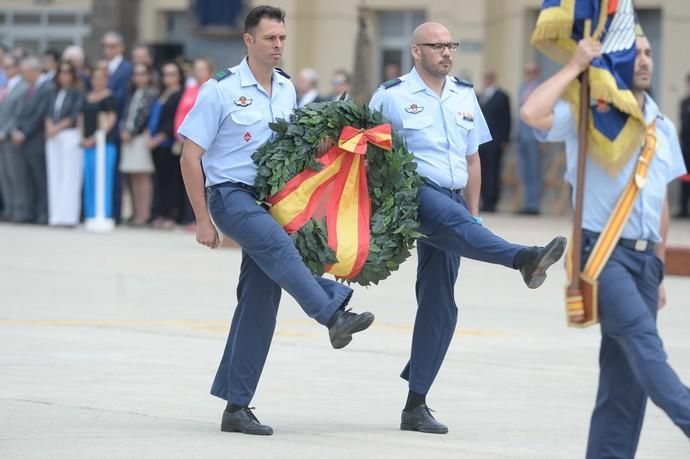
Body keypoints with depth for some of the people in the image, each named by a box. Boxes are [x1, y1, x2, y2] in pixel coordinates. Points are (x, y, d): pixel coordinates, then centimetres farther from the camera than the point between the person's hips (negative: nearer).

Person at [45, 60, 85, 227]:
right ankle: (56, 216, 4)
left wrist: (58, 127, -12)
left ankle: (68, 215, -11)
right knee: (55, 177, 3)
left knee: (70, 177, -8)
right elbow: (50, 113, 12)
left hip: (71, 136, -6)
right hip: (53, 138, 7)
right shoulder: (56, 94, 18)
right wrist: (50, 126, -7)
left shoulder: (78, 93, -1)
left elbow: (75, 115, -10)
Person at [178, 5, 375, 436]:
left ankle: (236, 406, 4)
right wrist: (203, 220, -9)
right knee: (277, 243, -35)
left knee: (261, 300, 0)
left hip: (271, 197, 5)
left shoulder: (288, 89, 11)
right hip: (231, 194, -5)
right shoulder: (222, 90, -7)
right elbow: (190, 156, -7)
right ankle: (334, 316, -48)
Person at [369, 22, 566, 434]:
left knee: (439, 304, 1)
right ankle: (524, 259, -66)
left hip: (451, 199, 5)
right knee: (451, 219, -37)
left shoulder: (465, 97, 17)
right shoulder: (391, 97, 1)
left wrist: (474, 213, 18)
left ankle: (416, 405, 6)